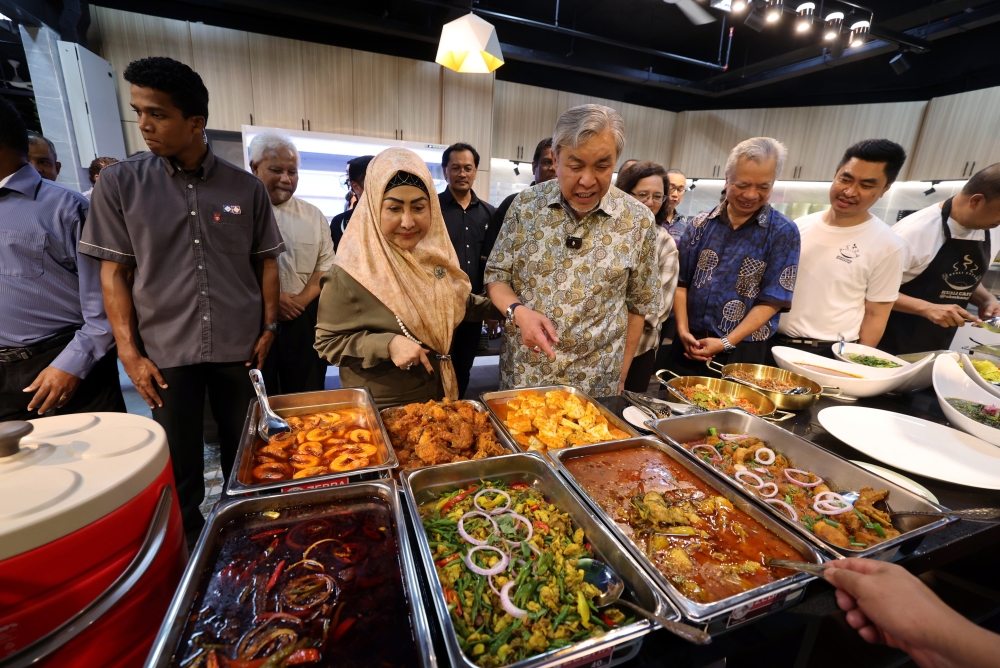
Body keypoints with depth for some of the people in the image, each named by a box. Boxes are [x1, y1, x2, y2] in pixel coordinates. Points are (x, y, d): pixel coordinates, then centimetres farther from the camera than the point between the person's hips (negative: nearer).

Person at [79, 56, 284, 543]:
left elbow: (266, 261, 5)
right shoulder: (119, 183, 0)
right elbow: (114, 272, 1)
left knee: (244, 457, 14)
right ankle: (186, 550, 34)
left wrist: (269, 326, -1)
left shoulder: (246, 187, 0)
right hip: (165, 351, 0)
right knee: (178, 469, 11)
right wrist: (129, 353, -4)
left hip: (239, 347, 1)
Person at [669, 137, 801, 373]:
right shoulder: (700, 224, 2)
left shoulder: (784, 233, -4)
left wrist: (726, 343, -16)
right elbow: (681, 282, 3)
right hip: (690, 344, 2)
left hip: (742, 350, -2)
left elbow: (772, 301, -8)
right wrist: (683, 330, -9)